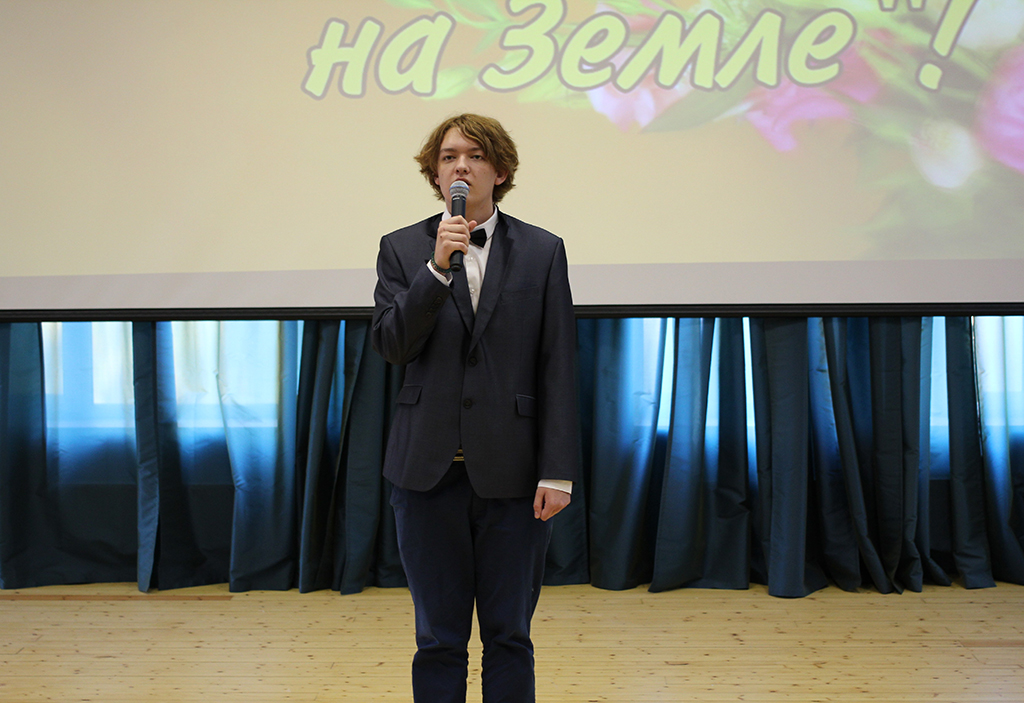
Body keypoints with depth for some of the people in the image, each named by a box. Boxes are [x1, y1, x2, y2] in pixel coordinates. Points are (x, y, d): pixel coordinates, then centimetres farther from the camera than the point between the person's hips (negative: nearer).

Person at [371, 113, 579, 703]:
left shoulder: (542, 251, 3)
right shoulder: (402, 249, 6)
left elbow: (559, 367, -1)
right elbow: (392, 345, -6)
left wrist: (558, 471, -7)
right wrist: (438, 267, -17)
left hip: (511, 471, 0)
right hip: (429, 469, 1)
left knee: (509, 637, 10)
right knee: (439, 639, 10)